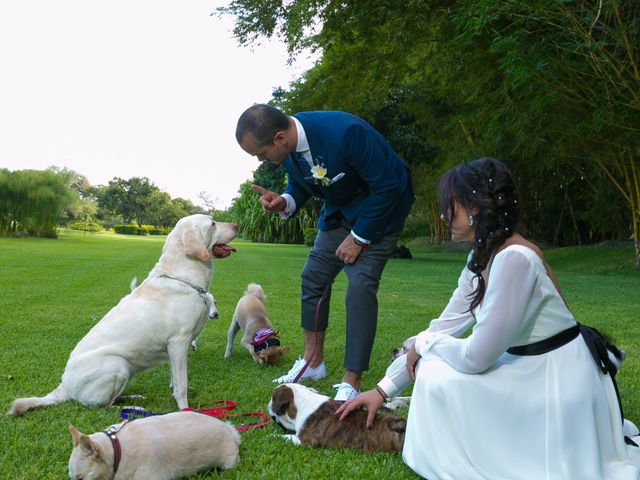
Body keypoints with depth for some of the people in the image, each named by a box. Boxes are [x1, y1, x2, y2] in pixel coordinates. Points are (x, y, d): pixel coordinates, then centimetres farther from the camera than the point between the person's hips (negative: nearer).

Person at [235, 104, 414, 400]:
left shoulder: (345, 132, -36)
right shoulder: (288, 146, -13)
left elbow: (387, 188, -26)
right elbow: (299, 184, 7)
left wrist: (359, 237, -19)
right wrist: (284, 202, -17)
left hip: (380, 209, -7)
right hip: (339, 210, 8)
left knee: (360, 287, -17)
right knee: (314, 277, 6)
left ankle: (351, 384, -8)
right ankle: (313, 361, 23)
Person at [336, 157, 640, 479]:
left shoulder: (514, 259, -27)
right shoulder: (482, 257, 2)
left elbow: (476, 357, -26)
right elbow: (445, 326, 5)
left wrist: (423, 343, -5)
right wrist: (383, 389, 5)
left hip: (557, 382, -9)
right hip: (531, 370, 9)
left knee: (439, 376, -17)